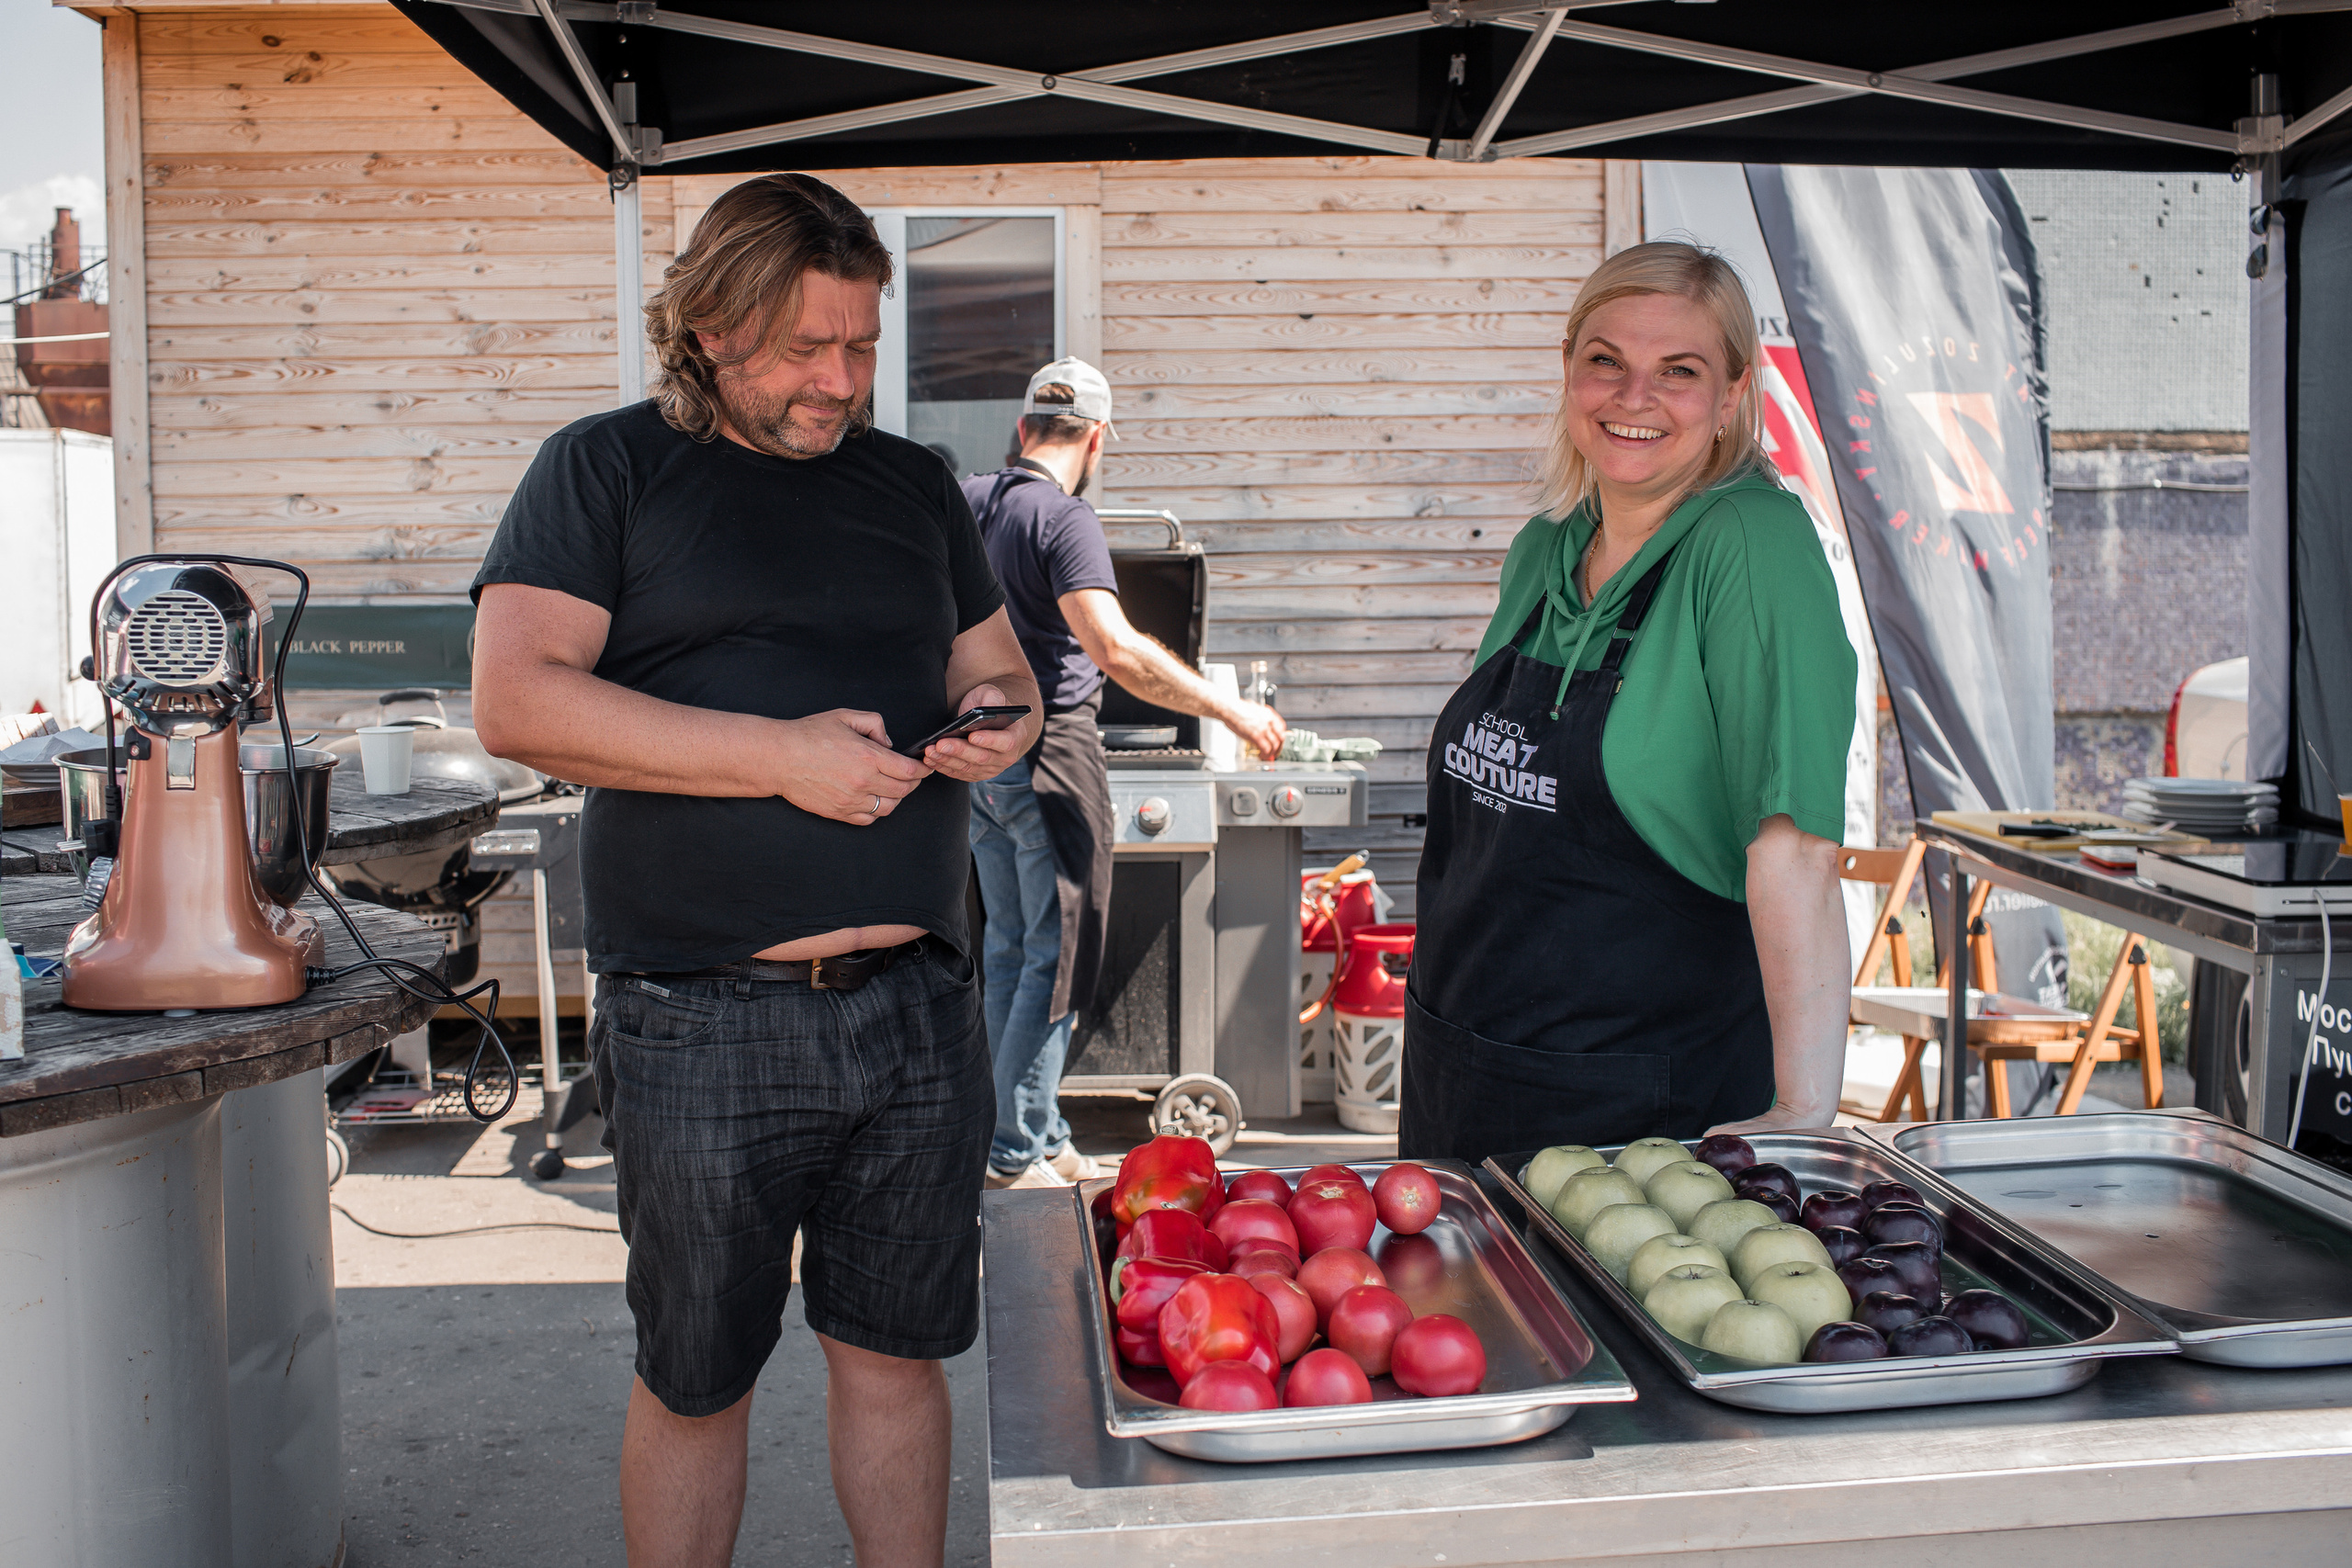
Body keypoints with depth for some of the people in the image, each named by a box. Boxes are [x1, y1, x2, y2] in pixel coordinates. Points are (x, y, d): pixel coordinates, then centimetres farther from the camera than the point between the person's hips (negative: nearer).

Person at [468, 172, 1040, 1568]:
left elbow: (997, 667, 23)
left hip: (917, 1009, 4)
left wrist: (999, 717, -3)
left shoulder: (916, 485, 15)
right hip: (705, 1023, -3)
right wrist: (783, 754, -17)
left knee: (897, 1354, 14)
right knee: (695, 1385, 10)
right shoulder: (607, 470, 1)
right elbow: (516, 700, -11)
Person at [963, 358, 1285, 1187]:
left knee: (1008, 948, 14)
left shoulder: (966, 501, 7)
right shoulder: (1064, 519, -17)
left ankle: (1040, 1138, 22)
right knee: (1057, 958, 0)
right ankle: (1016, 1151, 4)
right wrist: (1230, 709, -26)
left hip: (980, 754, 8)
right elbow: (1117, 651, -29)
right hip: (1050, 751, -8)